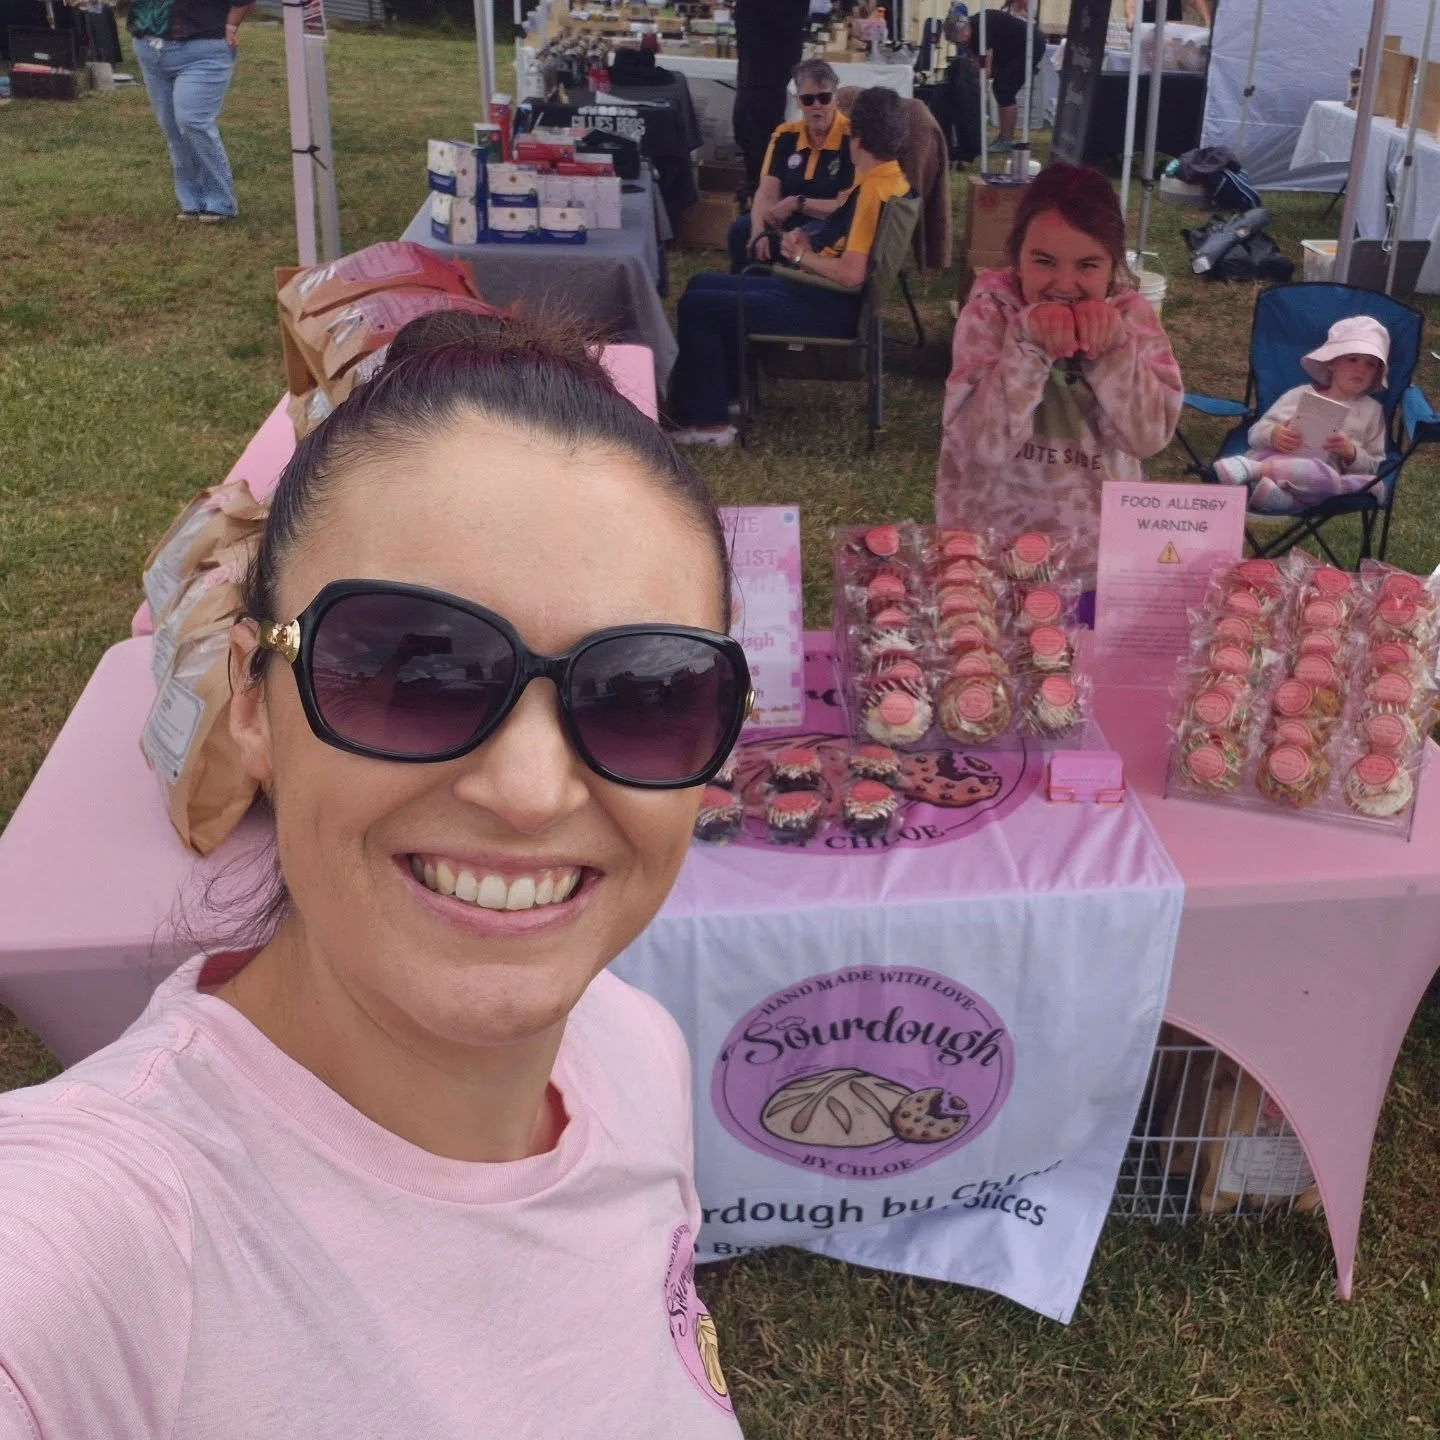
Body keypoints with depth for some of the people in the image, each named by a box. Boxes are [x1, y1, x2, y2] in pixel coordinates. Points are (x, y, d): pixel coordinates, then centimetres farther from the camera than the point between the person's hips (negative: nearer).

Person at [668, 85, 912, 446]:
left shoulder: (873, 189, -21)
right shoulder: (890, 178, 9)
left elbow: (851, 275, -28)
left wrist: (801, 255, -12)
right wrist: (810, 243, 1)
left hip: (828, 310, -11)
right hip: (825, 295, 11)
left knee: (696, 305, -9)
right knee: (703, 285, 14)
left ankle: (708, 420, -3)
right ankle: (719, 393, 16)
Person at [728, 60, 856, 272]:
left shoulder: (852, 138, -13)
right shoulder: (785, 135, 5)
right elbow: (767, 193, -4)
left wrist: (796, 203, -16)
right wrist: (759, 233, -23)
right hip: (789, 221, 5)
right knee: (741, 230, -20)